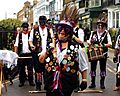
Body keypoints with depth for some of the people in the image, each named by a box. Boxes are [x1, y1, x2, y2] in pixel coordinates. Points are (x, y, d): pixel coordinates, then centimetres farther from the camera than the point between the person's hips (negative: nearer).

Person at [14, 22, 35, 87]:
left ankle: (31, 81, 12)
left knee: (30, 68, 2)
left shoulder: (30, 34, 5)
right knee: (21, 68, 5)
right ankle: (21, 81, 16)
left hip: (29, 53, -1)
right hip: (21, 54, 1)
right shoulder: (19, 35, 7)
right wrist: (15, 54, 0)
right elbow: (16, 45, 6)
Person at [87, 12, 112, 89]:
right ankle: (93, 83, 20)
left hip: (103, 54, -3)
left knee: (103, 68, 6)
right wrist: (90, 43, -12)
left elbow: (110, 44, -11)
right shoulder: (93, 33, 5)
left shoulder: (106, 34, -4)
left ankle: (102, 83, 18)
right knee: (93, 67, 8)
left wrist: (103, 45, -26)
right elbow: (89, 41, 10)